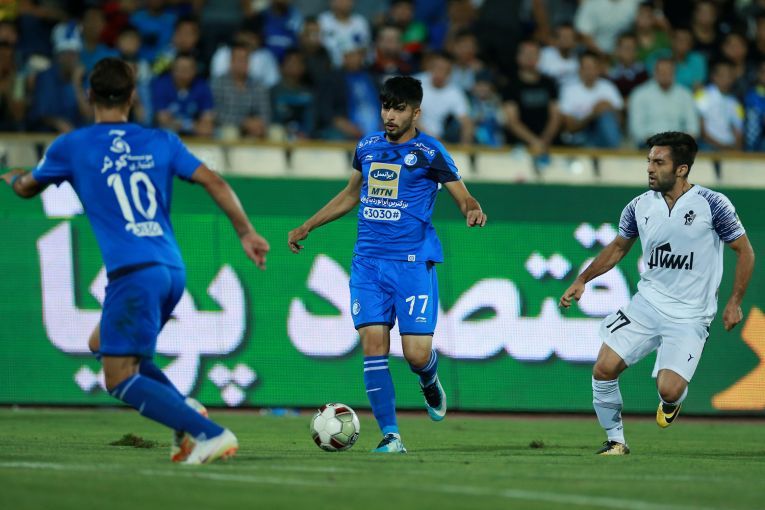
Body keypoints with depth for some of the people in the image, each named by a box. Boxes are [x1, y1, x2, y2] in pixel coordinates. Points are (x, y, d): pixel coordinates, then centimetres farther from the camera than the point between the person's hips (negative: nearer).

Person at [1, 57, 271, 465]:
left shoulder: (71, 147, 6)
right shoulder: (161, 142, 14)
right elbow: (214, 183, 7)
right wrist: (246, 233, 12)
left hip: (133, 273, -6)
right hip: (173, 270, 6)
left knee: (120, 380, -4)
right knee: (104, 344, 24)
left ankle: (210, 434, -19)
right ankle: (188, 416, 8)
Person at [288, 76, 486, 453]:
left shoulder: (429, 152, -2)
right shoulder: (368, 147, 12)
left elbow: (464, 197, -2)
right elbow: (351, 194, 28)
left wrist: (473, 210, -27)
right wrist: (307, 227, 29)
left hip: (413, 262, -4)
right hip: (368, 262, 4)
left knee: (417, 354, -10)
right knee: (373, 344, -9)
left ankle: (429, 383, 28)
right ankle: (390, 434, -4)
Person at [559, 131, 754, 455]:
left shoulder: (712, 204, -11)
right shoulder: (640, 207, 0)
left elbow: (744, 251, -1)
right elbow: (618, 248, 17)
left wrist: (735, 302, -5)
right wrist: (583, 280, 8)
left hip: (690, 316, -4)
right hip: (647, 303, 4)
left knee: (669, 390, -18)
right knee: (604, 369, -10)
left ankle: (671, 401, 21)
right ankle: (615, 440, 10)